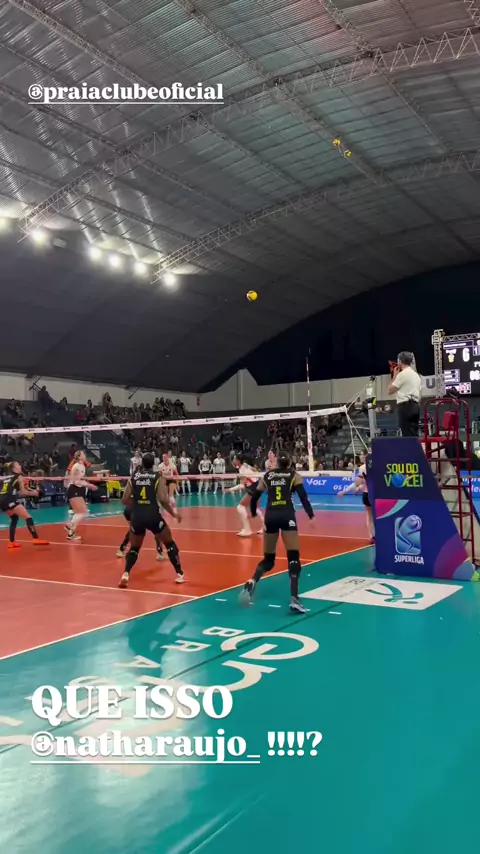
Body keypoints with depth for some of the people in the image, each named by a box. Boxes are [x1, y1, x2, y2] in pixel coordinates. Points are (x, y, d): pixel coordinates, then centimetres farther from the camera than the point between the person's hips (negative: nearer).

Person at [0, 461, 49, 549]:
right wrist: (33, 493, 19)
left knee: (14, 518, 26)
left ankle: (11, 542, 22)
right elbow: (23, 491, 5)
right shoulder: (19, 476, 9)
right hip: (9, 499, -7)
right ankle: (36, 539, -16)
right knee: (28, 517, -6)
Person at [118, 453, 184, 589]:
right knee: (169, 543, 17)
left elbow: (125, 500, 6)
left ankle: (126, 574, 0)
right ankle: (179, 574, 15)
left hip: (137, 517, 3)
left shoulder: (134, 477, 9)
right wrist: (174, 513, 6)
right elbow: (163, 500, -8)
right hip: (153, 516, -2)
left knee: (134, 548, 20)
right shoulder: (158, 477, 1)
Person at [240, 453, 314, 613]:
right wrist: (311, 516, -6)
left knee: (268, 558, 16)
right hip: (287, 516, -3)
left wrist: (254, 514, 36)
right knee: (293, 557, -3)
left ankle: (252, 582, -10)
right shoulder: (294, 475, 11)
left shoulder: (267, 475, 17)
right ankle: (294, 598, -16)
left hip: (270, 516, 3)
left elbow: (255, 496, 20)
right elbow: (303, 497, -3)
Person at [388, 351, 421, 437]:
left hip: (405, 406, -9)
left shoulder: (402, 374, -9)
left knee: (408, 435, -10)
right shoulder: (416, 375, 20)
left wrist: (394, 375, 4)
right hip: (415, 406, 9)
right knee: (414, 435, 8)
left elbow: (390, 390, -5)